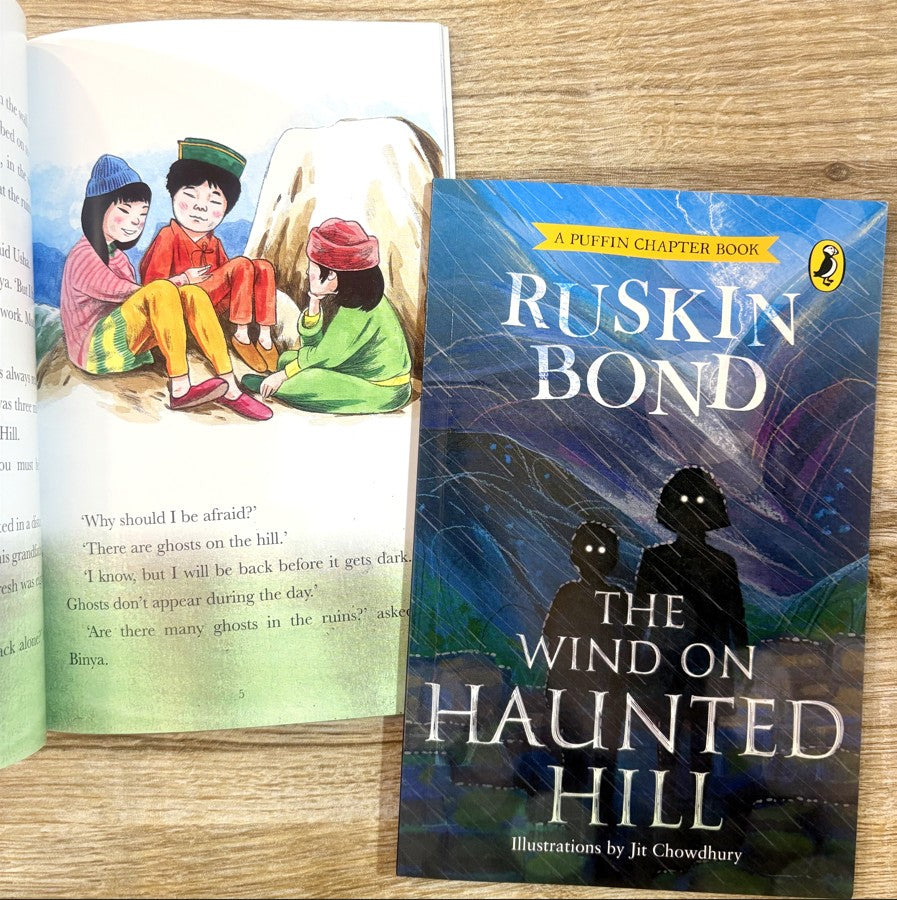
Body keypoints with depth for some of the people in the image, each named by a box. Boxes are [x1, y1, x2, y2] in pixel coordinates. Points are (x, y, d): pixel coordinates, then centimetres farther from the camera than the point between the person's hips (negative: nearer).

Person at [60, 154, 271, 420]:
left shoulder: (116, 255, 17)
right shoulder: (83, 256, -10)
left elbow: (133, 298, 7)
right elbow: (132, 293, -17)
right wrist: (182, 278, -8)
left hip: (125, 345, 8)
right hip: (97, 350, -8)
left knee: (193, 294, -12)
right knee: (163, 290, -29)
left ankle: (230, 389, -24)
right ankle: (180, 390, -34)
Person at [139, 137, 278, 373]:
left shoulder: (213, 243, 16)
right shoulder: (168, 236, -2)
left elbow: (224, 276, 16)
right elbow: (152, 282, -7)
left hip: (214, 303, 7)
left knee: (263, 267, -5)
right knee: (242, 265, -21)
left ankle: (265, 336, -17)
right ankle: (240, 335, -21)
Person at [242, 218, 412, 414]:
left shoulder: (357, 310, -25)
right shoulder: (349, 298, 2)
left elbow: (324, 355, -17)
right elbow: (312, 344, 1)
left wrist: (282, 375, -8)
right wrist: (314, 303, -13)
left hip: (381, 392, -9)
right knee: (287, 358, 7)